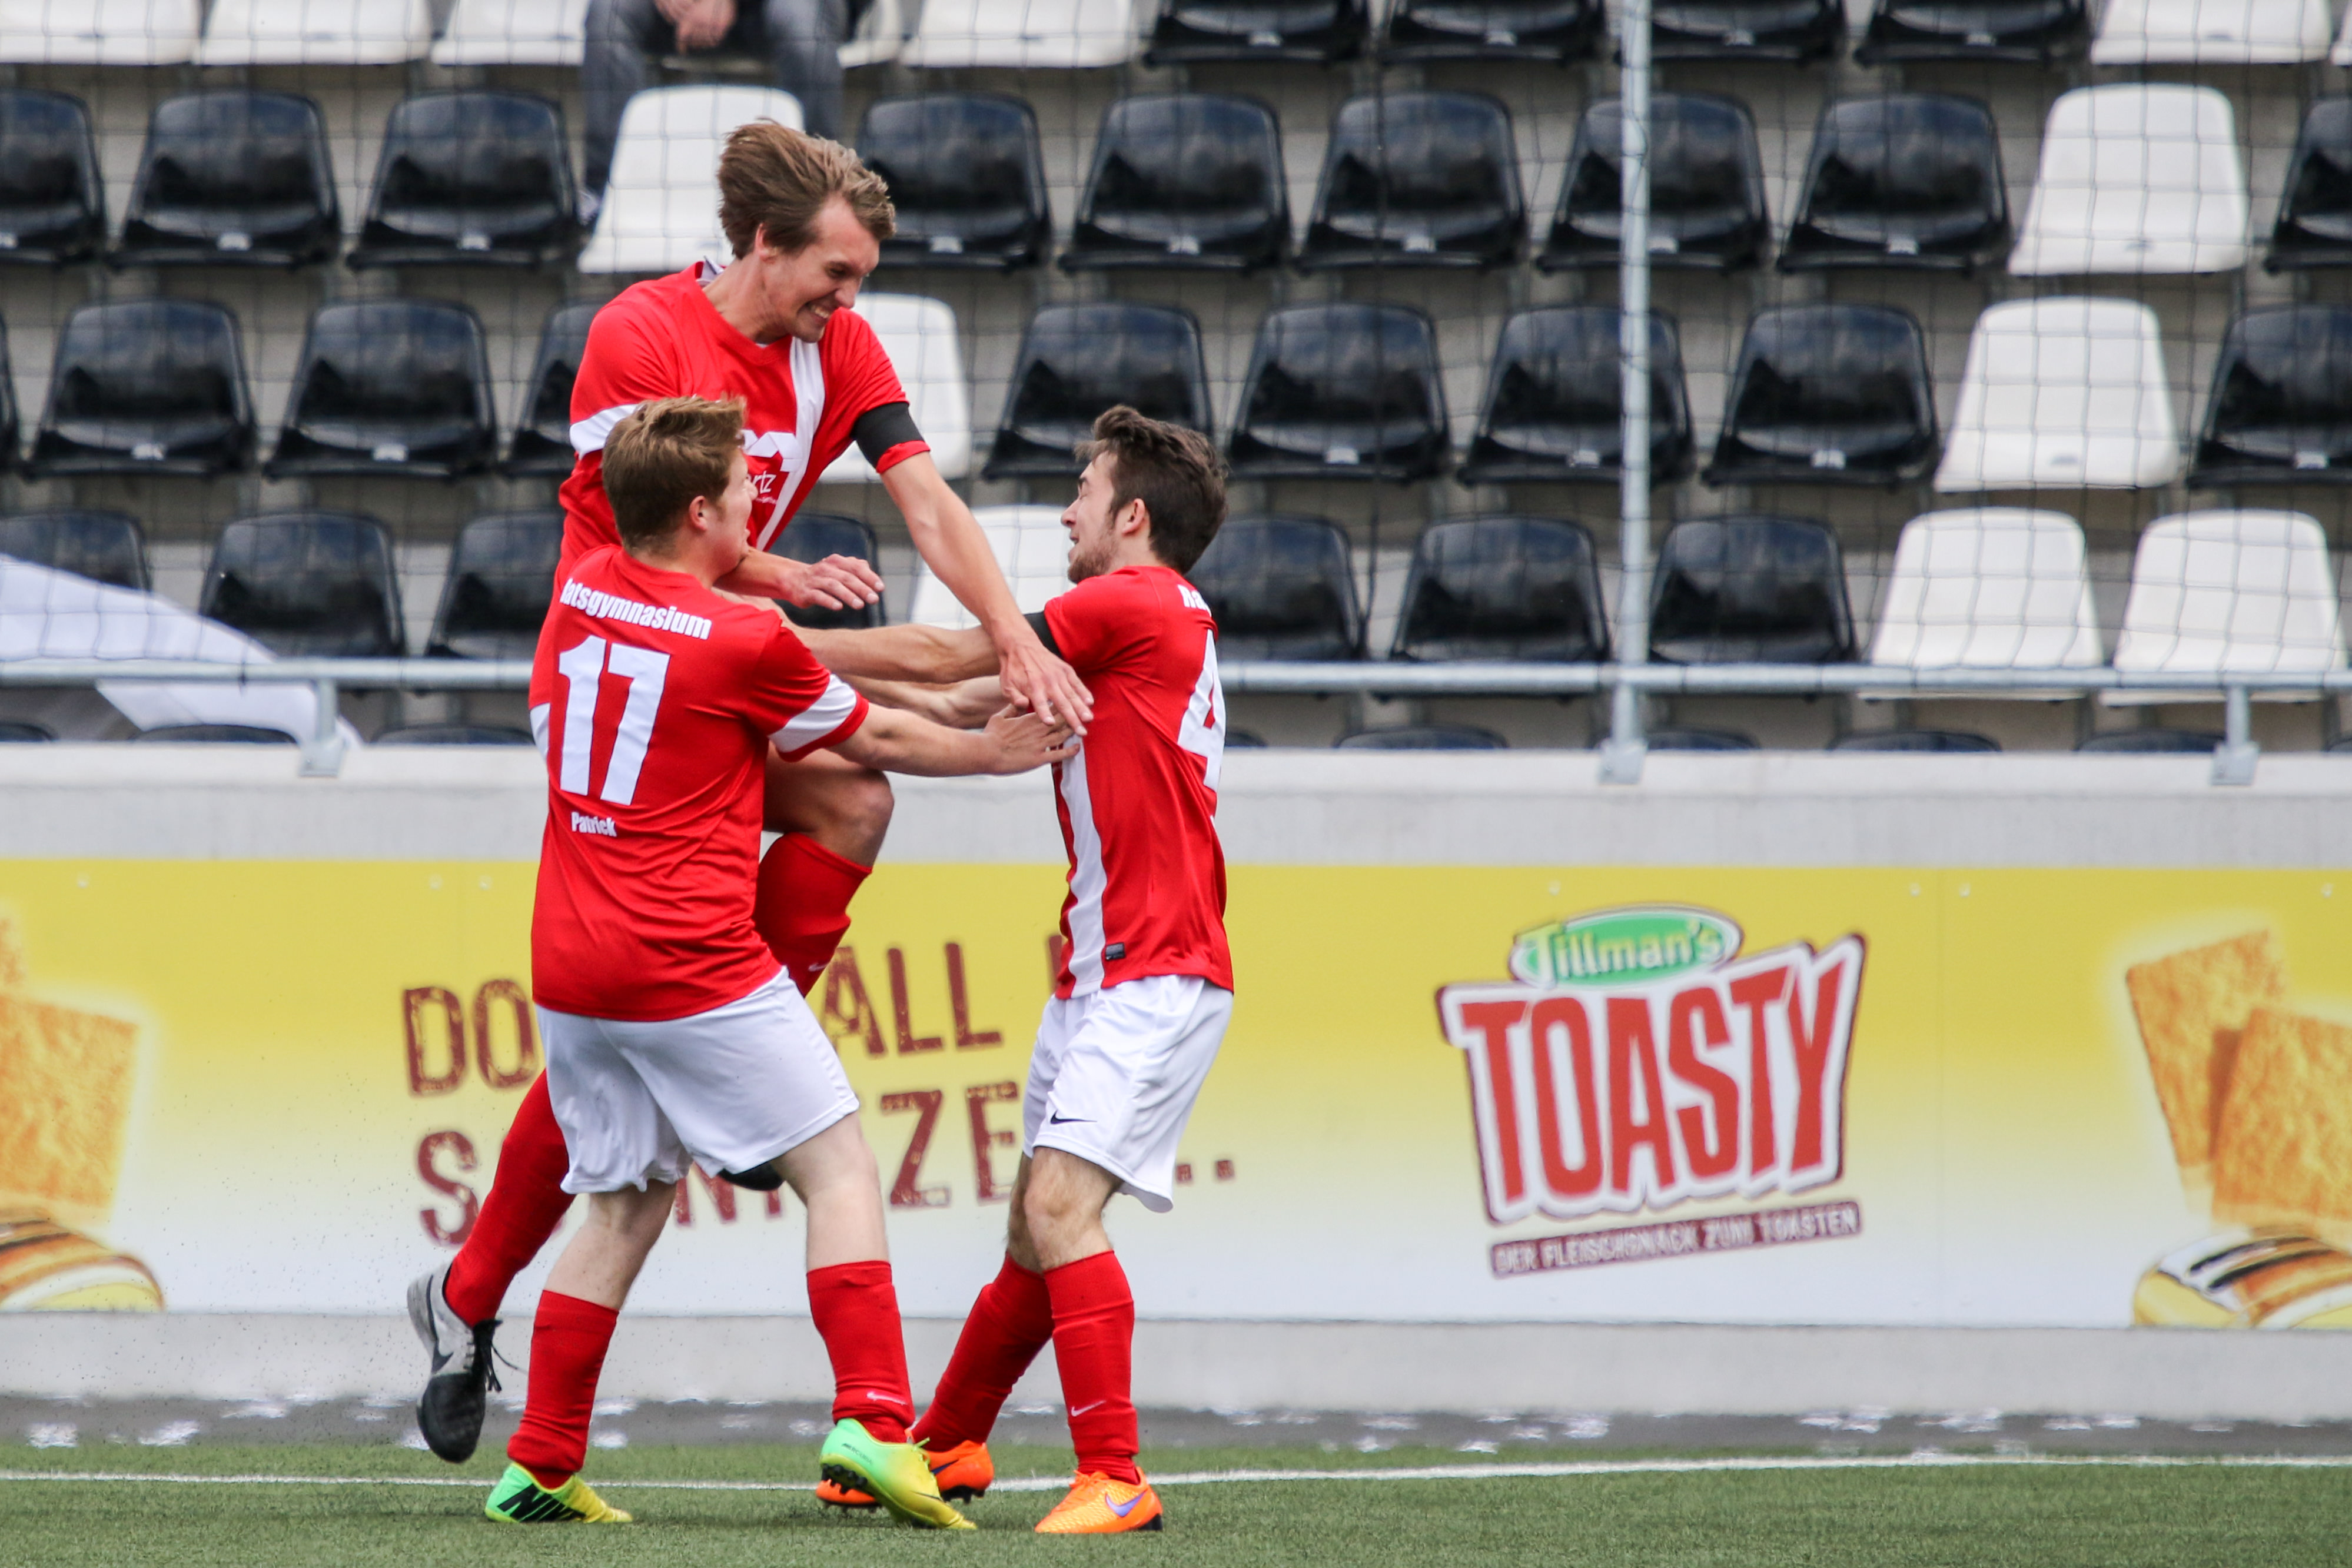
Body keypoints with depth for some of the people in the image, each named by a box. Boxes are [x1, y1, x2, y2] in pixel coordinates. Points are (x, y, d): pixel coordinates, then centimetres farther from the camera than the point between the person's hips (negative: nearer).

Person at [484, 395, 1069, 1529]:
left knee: (625, 1207, 16)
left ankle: (539, 1468, 12)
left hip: (570, 968, 6)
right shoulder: (745, 643, -11)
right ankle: (871, 1422, -13)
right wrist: (990, 752, 20)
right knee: (839, 1173, 2)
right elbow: (873, 739, 5)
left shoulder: (581, 590, 5)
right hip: (695, 968, -6)